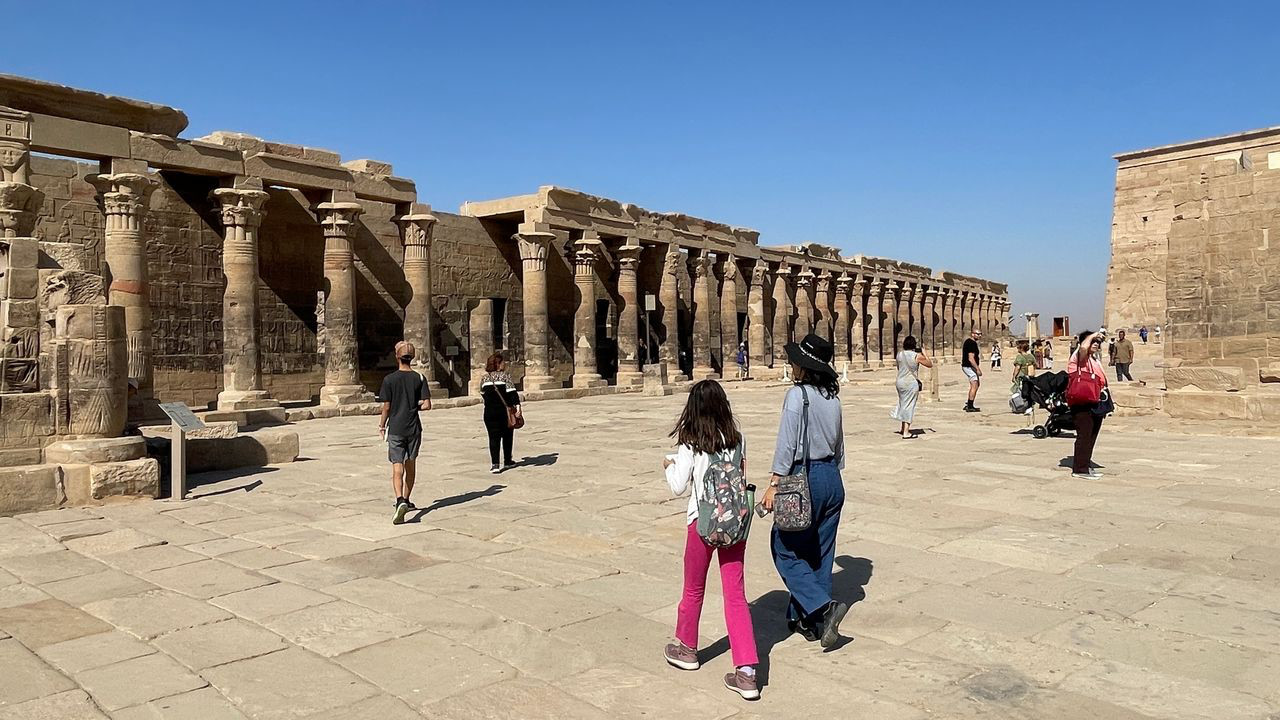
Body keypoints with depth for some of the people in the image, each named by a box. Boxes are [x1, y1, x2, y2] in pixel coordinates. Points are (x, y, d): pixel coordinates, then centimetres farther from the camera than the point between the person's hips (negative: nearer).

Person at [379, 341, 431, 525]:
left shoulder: (389, 379, -7)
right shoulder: (419, 378, -2)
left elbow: (386, 407, -5)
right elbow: (427, 405, -6)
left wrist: (382, 425, 10)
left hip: (395, 429, -2)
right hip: (413, 428, 3)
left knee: (397, 467, -7)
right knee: (411, 465, 16)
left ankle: (400, 502, -26)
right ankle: (406, 500, 29)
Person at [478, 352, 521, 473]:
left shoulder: (484, 378, 8)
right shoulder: (505, 376, -5)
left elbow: (483, 394, 17)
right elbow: (512, 393, -16)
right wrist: (517, 406, -22)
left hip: (489, 412, 3)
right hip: (505, 412, -3)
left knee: (493, 437, 2)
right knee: (507, 436, 13)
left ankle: (494, 464, -9)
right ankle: (507, 462, 23)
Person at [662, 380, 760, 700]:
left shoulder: (690, 445, -12)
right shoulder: (737, 439, 1)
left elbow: (678, 487, -9)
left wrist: (669, 467, 8)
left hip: (703, 521, -3)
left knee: (694, 590, 18)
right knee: (735, 594, 5)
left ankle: (686, 649, 39)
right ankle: (746, 673, 0)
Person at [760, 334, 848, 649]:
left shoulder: (797, 394, -14)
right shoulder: (832, 397, 7)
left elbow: (787, 443, -18)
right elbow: (839, 447, 14)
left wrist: (774, 484, -15)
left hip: (804, 478, -8)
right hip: (832, 479, 8)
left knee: (785, 549, 4)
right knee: (820, 553, 14)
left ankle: (823, 606, -10)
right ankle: (807, 620, 23)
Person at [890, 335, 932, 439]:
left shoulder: (899, 354, 1)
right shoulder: (917, 356, -12)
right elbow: (930, 364, 0)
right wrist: (924, 353, 9)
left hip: (900, 381, 5)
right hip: (911, 383, -5)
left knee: (903, 403, 21)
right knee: (909, 406, 0)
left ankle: (903, 428, 32)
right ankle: (906, 433, 0)